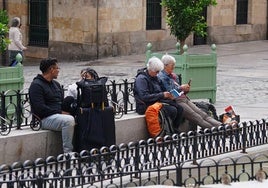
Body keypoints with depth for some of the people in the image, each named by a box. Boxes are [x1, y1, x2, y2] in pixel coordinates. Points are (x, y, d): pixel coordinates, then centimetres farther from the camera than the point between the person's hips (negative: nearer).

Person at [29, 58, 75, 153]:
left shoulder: (56, 84, 22)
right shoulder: (36, 85, -7)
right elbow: (40, 109, -16)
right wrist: (60, 112, -17)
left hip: (59, 115, 8)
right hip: (45, 119, -8)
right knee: (68, 120, -33)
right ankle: (68, 152, -31)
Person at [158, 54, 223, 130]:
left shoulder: (173, 76, 25)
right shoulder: (162, 77, -3)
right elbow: (168, 92, -14)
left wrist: (185, 90, 5)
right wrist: (181, 88, -8)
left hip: (184, 98, 8)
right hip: (176, 101, -8)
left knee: (203, 115, -9)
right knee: (197, 118, -19)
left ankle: (221, 126, -22)